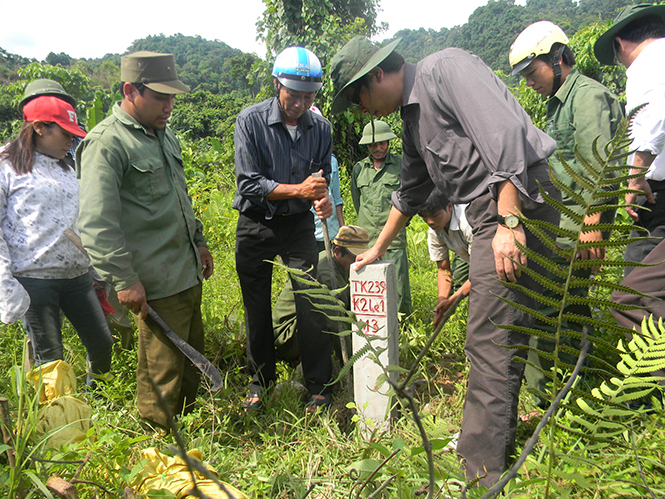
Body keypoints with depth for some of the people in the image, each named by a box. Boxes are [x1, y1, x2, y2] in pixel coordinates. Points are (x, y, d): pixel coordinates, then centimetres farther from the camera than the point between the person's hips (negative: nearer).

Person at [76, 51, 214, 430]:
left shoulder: (164, 133, 14)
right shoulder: (106, 143, -13)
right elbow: (97, 224, -19)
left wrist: (199, 242, 24)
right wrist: (124, 279, -20)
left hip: (189, 272, 9)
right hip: (156, 285, -9)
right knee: (163, 369, 3)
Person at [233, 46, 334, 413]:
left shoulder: (320, 127, -2)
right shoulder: (251, 121, -12)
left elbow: (323, 178, 6)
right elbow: (249, 183, -17)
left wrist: (322, 198, -17)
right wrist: (298, 190, -28)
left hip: (299, 225, 2)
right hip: (256, 226, -1)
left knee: (311, 305, -3)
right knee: (257, 310, 8)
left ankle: (319, 387, 13)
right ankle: (260, 380, 29)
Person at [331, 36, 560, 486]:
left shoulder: (444, 69, -9)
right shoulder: (412, 117, 20)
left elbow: (504, 133, -22)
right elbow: (411, 192, 30)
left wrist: (509, 222, -26)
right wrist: (379, 249, 37)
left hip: (518, 199, -10)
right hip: (491, 211, 10)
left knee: (490, 337, -9)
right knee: (504, 331, 15)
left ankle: (484, 472, 2)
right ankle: (499, 439, 30)